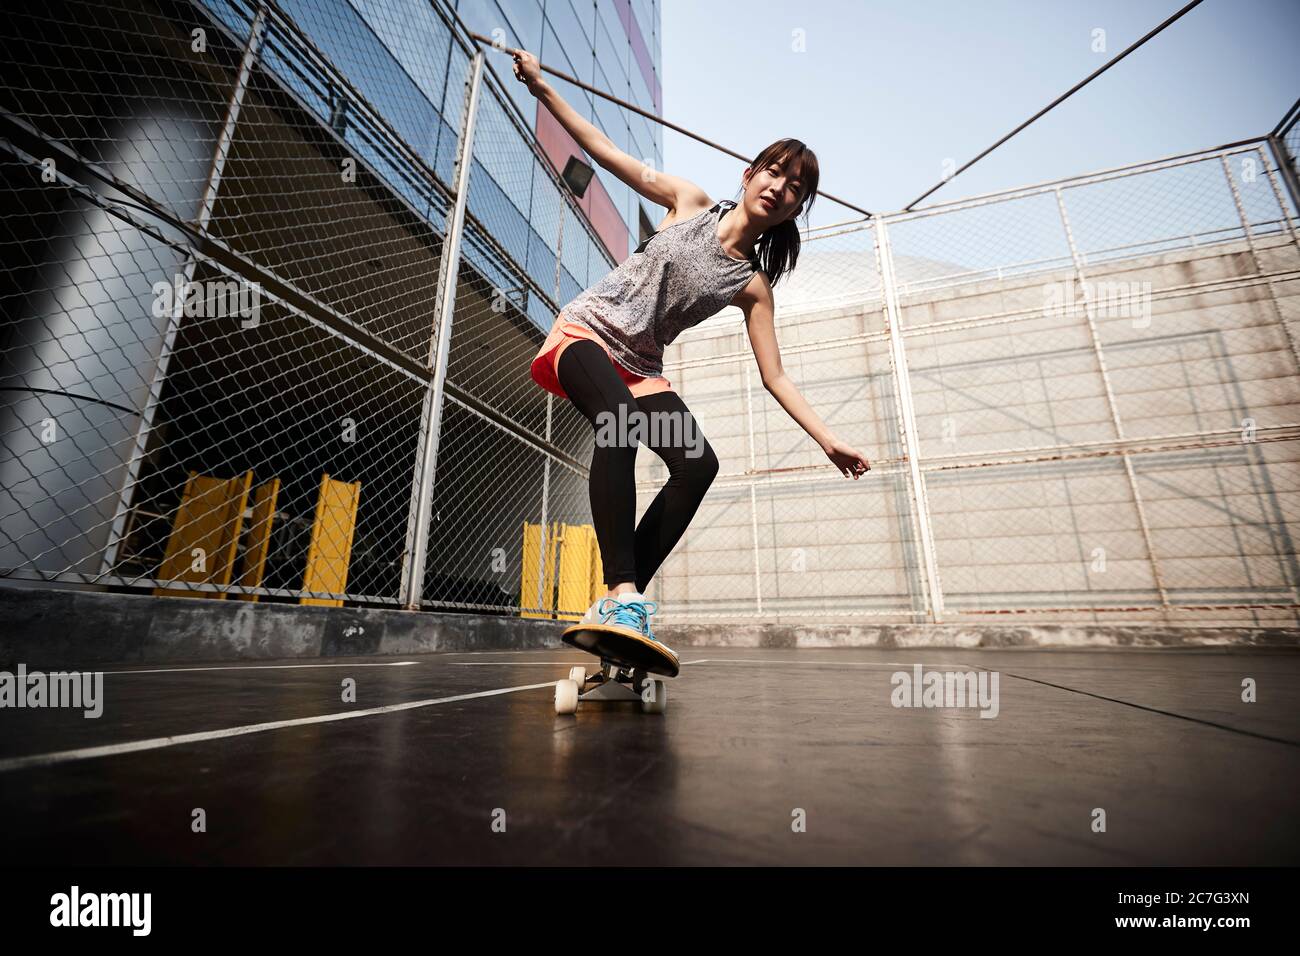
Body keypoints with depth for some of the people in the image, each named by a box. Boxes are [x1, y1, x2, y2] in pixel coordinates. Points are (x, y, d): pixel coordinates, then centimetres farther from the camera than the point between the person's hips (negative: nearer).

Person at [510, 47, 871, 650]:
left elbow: (775, 377, -1)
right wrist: (542, 87, 3)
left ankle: (616, 603, -19)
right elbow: (606, 152, 8)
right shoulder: (690, 202, 4)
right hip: (585, 332, -2)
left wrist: (828, 440, -10)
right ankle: (622, 592, -37)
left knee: (699, 465, -23)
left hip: (640, 369, 2)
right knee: (619, 421, -36)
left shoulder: (751, 285, 4)